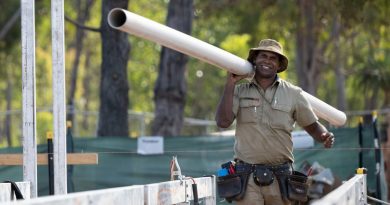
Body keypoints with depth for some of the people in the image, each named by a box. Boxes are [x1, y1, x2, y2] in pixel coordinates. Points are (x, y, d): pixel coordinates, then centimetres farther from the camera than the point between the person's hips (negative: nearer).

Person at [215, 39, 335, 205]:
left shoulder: (293, 94, 6)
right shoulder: (240, 91, 6)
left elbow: (312, 126, 11)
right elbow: (223, 122, -6)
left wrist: (324, 136, -12)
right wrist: (230, 85, -5)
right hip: (247, 177, -1)